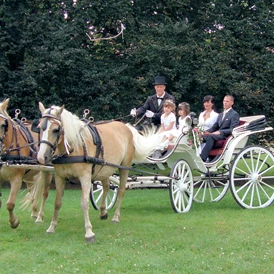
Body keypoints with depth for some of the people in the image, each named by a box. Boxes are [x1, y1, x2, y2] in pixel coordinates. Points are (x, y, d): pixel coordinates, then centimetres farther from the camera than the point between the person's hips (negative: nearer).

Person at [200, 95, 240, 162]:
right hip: (218, 135, 7)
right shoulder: (220, 115, 27)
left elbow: (232, 130, -9)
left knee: (211, 136, -35)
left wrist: (220, 132, -21)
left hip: (226, 136, -7)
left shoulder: (235, 114, 2)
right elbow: (215, 126, 21)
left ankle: (202, 159, -45)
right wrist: (207, 131, -1)